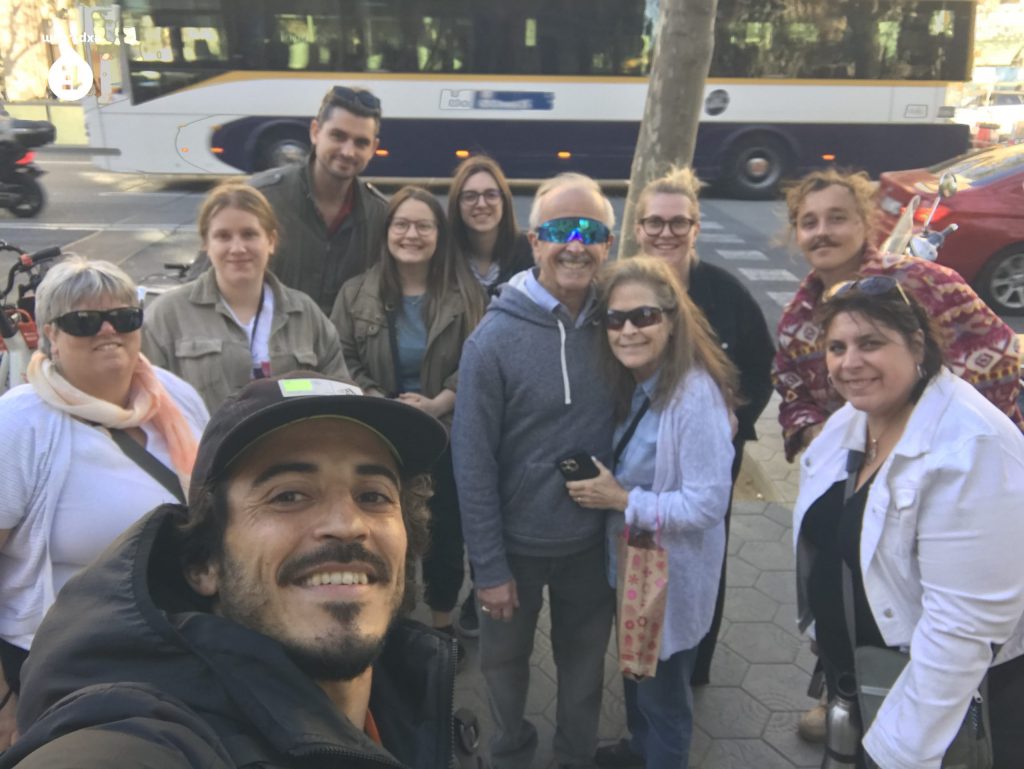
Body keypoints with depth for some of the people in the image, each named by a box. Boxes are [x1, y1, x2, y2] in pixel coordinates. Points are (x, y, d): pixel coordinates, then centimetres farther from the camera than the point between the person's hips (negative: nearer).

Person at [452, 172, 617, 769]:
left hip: (593, 540, 3)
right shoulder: (496, 337, -19)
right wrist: (489, 565, -14)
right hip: (517, 541, -2)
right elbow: (473, 461, -16)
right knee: (506, 659, 21)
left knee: (584, 661, 22)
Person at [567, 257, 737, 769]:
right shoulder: (633, 384, -1)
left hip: (674, 570, -8)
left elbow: (708, 503, -28)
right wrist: (602, 487, -5)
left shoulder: (695, 395, -28)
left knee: (662, 690, 13)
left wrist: (622, 500, -24)